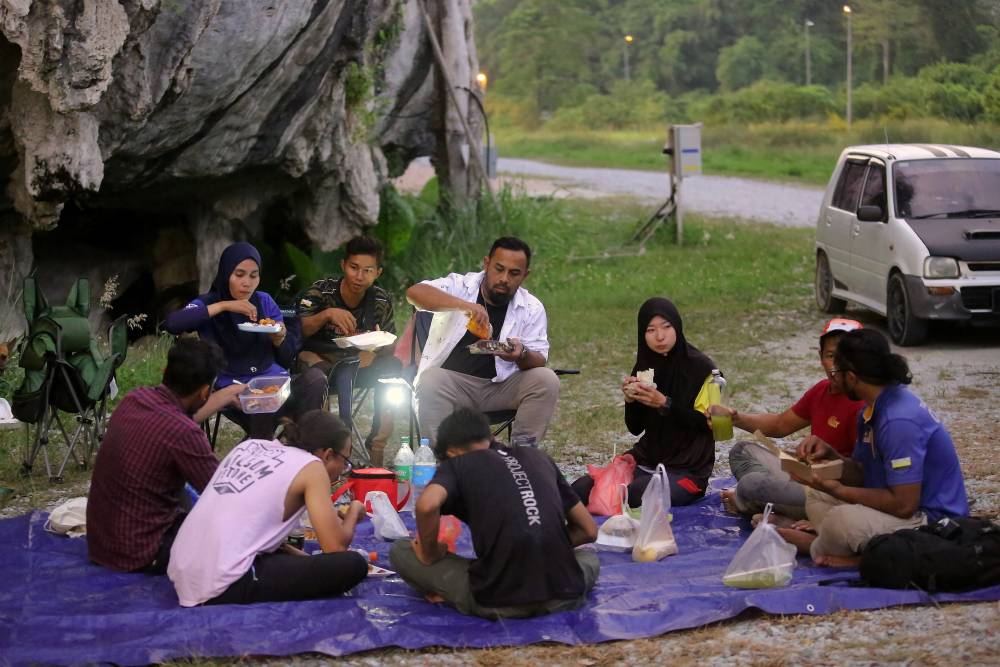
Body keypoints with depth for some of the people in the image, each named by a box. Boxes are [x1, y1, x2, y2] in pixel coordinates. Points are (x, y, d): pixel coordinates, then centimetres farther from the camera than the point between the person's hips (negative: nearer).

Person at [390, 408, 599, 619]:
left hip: (499, 603, -3)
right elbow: (589, 530, 21)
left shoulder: (457, 464, 9)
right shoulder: (537, 457, 19)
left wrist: (430, 555, 3)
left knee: (400, 552, 16)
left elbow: (426, 505, -15)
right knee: (589, 557, 39)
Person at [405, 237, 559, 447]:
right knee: (429, 381, -32)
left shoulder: (532, 308, 4)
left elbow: (538, 361, 1)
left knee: (547, 380, -20)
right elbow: (414, 292, -20)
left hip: (500, 387, 2)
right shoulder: (459, 286, -2)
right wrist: (463, 305, -35)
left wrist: (522, 355, -26)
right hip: (451, 381, -2)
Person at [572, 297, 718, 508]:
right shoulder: (644, 367, 8)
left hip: (688, 468, -5)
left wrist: (665, 404, -22)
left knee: (635, 495, -33)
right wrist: (630, 401, -11)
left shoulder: (701, 368, -8)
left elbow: (708, 422, -12)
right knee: (579, 490, -16)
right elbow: (636, 428, 10)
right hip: (647, 458, 5)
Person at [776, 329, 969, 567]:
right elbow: (863, 477, 14)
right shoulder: (873, 410, 7)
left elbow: (904, 504, -25)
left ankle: (817, 548, -2)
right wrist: (829, 454, -4)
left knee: (842, 519, -32)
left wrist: (837, 489, -19)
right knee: (817, 497, 18)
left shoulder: (900, 421, -24)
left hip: (933, 522, -11)